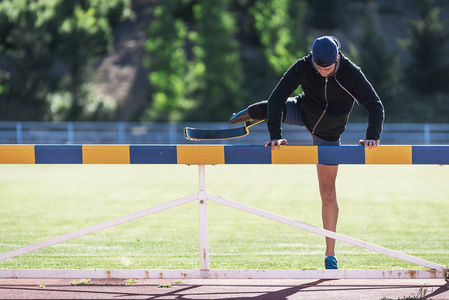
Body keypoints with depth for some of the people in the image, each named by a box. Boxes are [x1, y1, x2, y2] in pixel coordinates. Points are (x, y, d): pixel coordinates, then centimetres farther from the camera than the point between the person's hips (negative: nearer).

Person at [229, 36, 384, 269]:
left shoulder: (351, 74, -29)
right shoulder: (303, 67, -27)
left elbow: (375, 106, -26)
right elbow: (277, 97, -30)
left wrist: (372, 136, -43)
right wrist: (275, 134, -39)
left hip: (328, 135, -1)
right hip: (303, 113, 1)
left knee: (328, 192, -5)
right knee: (274, 108, -24)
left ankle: (330, 254, 2)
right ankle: (251, 114, 19)